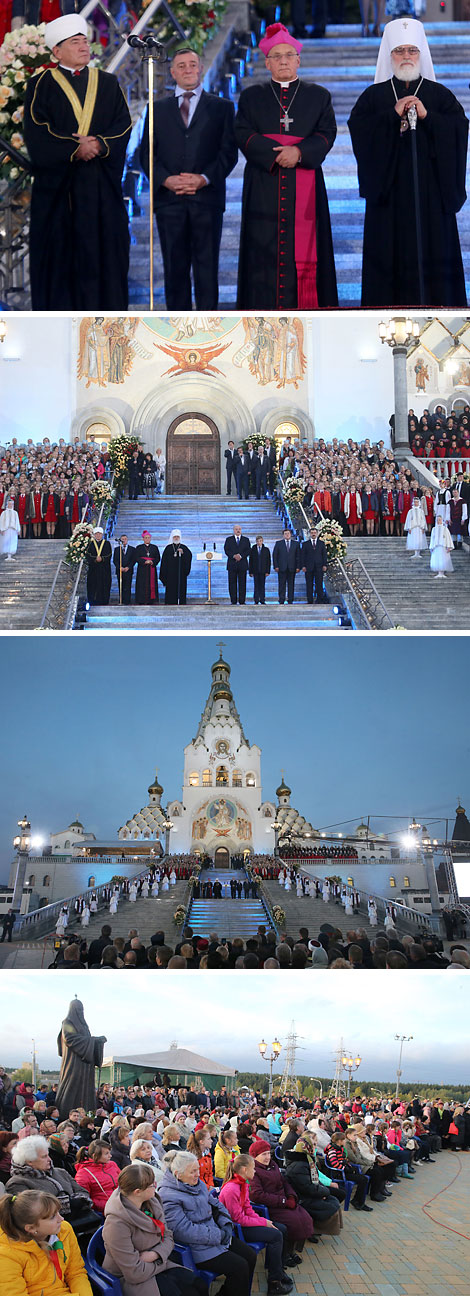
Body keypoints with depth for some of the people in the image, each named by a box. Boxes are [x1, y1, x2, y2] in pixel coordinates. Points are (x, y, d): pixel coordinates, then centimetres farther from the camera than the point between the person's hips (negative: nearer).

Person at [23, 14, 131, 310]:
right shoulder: (42, 85, 7)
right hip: (57, 184, -2)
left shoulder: (109, 84, 17)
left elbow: (123, 125, 4)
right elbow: (36, 134, -6)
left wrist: (99, 145, -14)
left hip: (101, 185, 3)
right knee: (59, 252, -3)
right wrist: (75, 149, -15)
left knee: (103, 250, -1)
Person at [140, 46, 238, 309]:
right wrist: (166, 179, -10)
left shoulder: (222, 107, 11)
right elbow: (146, 153, 9)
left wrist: (204, 178, -13)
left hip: (207, 197, -1)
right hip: (169, 199, 2)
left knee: (207, 266, -2)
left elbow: (229, 151, 3)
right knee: (175, 266, 3)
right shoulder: (158, 108, 15)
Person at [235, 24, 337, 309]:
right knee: (264, 250, -5)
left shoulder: (319, 96, 13)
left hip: (306, 187, 0)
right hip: (263, 186, 0)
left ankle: (306, 308, -1)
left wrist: (299, 152, -18)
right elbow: (244, 134, 0)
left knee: (304, 250, -4)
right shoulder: (251, 96, 12)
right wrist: (276, 152, -16)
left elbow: (327, 133, 1)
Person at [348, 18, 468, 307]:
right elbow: (357, 127, -5)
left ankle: (433, 311, 2)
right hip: (388, 185, 0)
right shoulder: (374, 95, 9)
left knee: (432, 247, -2)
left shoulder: (439, 94, 9)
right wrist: (393, 115, -14)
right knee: (391, 249, -3)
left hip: (429, 184, 0)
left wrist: (427, 116, -15)